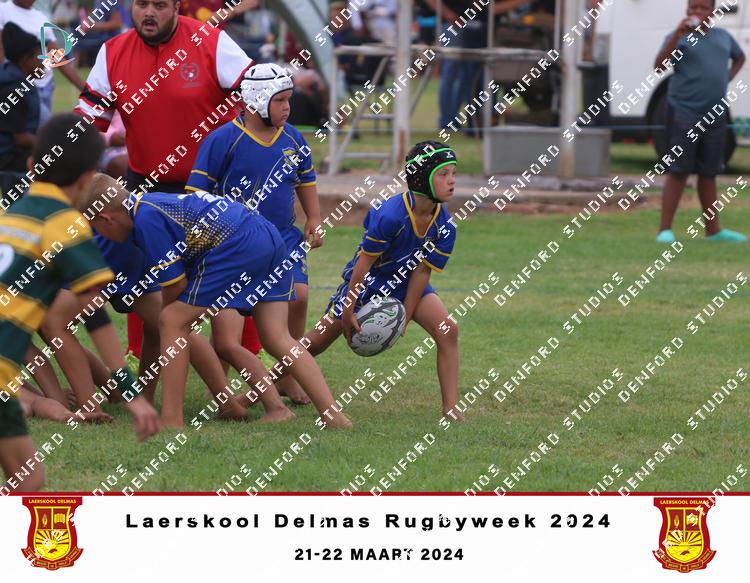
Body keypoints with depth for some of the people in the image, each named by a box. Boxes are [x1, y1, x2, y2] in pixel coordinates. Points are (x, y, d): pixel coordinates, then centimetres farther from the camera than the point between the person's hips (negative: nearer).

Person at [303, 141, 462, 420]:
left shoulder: (444, 226, -17)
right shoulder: (389, 215, -32)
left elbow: (422, 272, -11)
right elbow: (364, 263, -23)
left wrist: (405, 319, -12)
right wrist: (349, 310, -17)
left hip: (407, 283, 4)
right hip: (368, 281, -4)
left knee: (447, 331, -17)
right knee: (317, 341, 1)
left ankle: (450, 408, -15)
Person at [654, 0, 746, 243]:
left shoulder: (723, 37, 13)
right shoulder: (679, 37, -3)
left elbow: (739, 57, 33)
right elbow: (659, 64, -18)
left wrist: (727, 79, 14)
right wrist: (678, 33, -26)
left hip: (715, 115, 5)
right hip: (684, 114, -5)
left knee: (708, 174, 12)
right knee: (678, 172, -8)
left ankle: (713, 230, 18)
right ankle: (665, 229, -6)